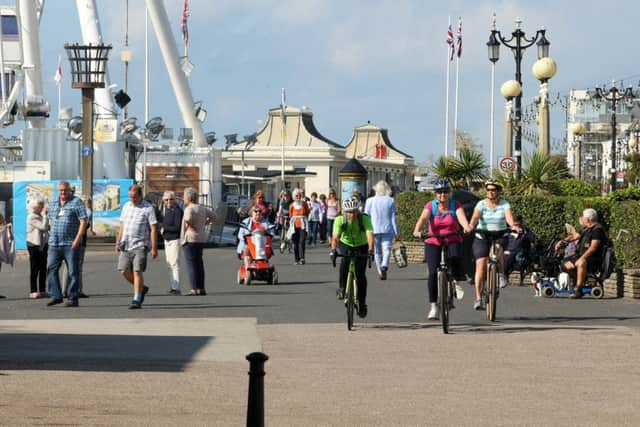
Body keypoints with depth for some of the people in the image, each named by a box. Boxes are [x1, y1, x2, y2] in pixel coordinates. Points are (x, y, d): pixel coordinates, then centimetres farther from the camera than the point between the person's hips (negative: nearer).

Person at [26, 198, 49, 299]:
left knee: (43, 269, 8)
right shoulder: (32, 217, -12)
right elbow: (43, 227, -21)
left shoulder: (40, 216, 16)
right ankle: (33, 291, -2)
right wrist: (44, 215, -15)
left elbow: (46, 228, 22)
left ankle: (42, 290, 12)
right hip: (34, 245, -8)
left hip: (43, 245, 8)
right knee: (34, 269, -4)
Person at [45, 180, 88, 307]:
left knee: (73, 272, -2)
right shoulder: (53, 204, 15)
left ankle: (72, 298, 2)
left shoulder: (76, 202, -3)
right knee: (51, 269, -4)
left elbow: (83, 221, -8)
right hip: (54, 244, 5)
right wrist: (52, 235, 16)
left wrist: (77, 239, -16)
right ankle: (55, 296, -2)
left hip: (71, 244, -5)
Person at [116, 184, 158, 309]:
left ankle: (136, 300, -7)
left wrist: (154, 248, -12)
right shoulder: (126, 206, 14)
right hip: (126, 246, 6)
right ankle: (141, 288, 22)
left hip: (140, 246, -6)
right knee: (124, 271, 0)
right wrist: (118, 242, 15)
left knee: (137, 271, -11)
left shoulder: (148, 208, -4)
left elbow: (153, 229, -7)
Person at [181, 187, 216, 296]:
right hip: (201, 238, 8)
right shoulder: (202, 208, 11)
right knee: (199, 263, 13)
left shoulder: (189, 209, -15)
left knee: (191, 264, -5)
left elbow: (188, 219, -35)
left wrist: (191, 227, -18)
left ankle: (194, 289, -9)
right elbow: (213, 216, 22)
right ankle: (201, 288, 14)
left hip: (190, 239, -8)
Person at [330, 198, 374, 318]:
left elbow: (370, 234, -39)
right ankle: (342, 288, -17)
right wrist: (333, 250, -51)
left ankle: (362, 304, 4)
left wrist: (370, 250, -55)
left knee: (360, 274, -11)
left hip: (361, 246, 0)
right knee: (345, 262, -33)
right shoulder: (340, 220, -24)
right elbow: (335, 236, -33)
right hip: (345, 244, 0)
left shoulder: (365, 219, -27)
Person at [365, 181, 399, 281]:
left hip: (374, 230, 1)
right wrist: (396, 232, 6)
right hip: (387, 229, -1)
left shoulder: (370, 201, 1)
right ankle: (384, 265, -30)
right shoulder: (391, 201, 0)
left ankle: (380, 272, 14)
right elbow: (393, 217, 1)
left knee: (377, 252, 11)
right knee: (387, 249, -3)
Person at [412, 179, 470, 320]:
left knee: (455, 257, -33)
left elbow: (462, 217, -21)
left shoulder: (455, 205, -3)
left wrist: (467, 228, -43)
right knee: (433, 273, -13)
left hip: (452, 241, 0)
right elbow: (423, 218, -20)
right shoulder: (430, 206, -4)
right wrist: (417, 231, -41)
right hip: (433, 243, 0)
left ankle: (457, 282, -3)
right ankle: (433, 306, -4)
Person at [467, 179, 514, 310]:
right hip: (482, 237, 1)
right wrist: (470, 226, -40)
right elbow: (475, 217, -19)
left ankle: (502, 275, -11)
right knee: (481, 266, -11)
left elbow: (509, 217, -20)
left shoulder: (504, 204, -3)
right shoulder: (481, 204, -3)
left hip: (500, 237, -1)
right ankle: (478, 298, -6)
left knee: (498, 249, -36)